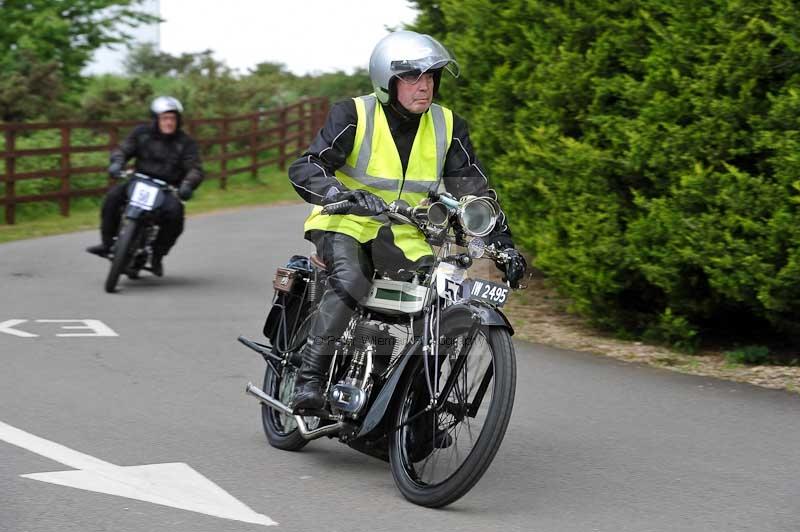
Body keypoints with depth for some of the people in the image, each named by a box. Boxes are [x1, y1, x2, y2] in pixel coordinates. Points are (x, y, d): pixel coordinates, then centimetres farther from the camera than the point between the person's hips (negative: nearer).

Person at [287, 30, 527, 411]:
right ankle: (308, 380, -30)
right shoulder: (354, 116, -11)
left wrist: (504, 244, -4)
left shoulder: (448, 127, 2)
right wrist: (345, 195, -39)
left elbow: (475, 191, 7)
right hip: (345, 224, -4)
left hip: (405, 235, 4)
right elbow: (304, 169, -20)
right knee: (349, 284, -33)